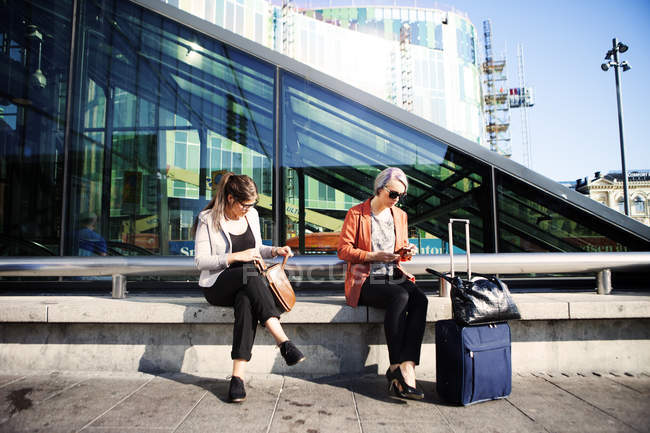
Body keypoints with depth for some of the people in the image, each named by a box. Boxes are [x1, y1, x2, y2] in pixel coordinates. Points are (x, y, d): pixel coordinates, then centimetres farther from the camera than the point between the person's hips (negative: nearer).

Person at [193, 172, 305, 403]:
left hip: (247, 284, 3)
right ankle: (284, 342, -41)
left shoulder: (251, 214, 9)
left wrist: (274, 250, 0)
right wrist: (236, 257, -20)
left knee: (247, 302, -34)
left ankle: (238, 376, -36)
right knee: (250, 275, -36)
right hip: (218, 286, -3)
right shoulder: (208, 219, -6)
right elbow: (200, 260, -10)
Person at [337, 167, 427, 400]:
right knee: (400, 296, -33)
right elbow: (343, 250, -3)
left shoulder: (400, 215, 17)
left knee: (420, 298, -27)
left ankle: (406, 368, -33)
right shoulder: (356, 213, -1)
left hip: (394, 276, 5)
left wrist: (407, 251, 1)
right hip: (365, 280, -5)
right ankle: (397, 367, -26)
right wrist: (374, 256, -14)